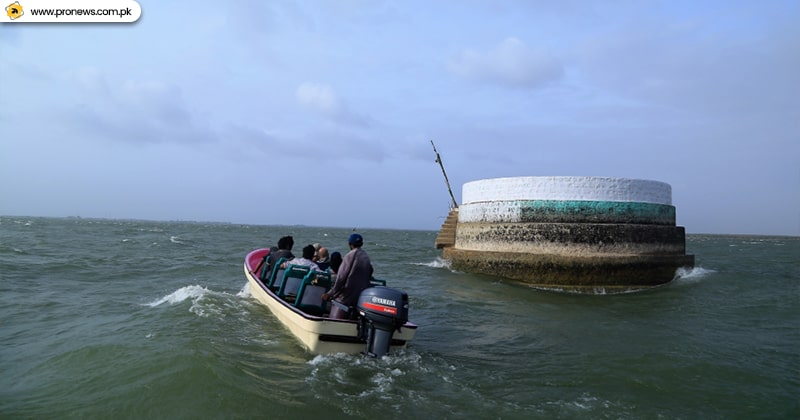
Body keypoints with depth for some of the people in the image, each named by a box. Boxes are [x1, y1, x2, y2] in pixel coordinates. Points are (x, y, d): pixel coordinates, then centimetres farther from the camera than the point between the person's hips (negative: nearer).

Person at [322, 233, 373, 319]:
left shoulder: (350, 256, -11)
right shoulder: (366, 257, 8)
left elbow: (341, 278, -13)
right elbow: (369, 277, 15)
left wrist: (330, 294, -8)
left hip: (345, 297, -7)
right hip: (362, 298, 7)